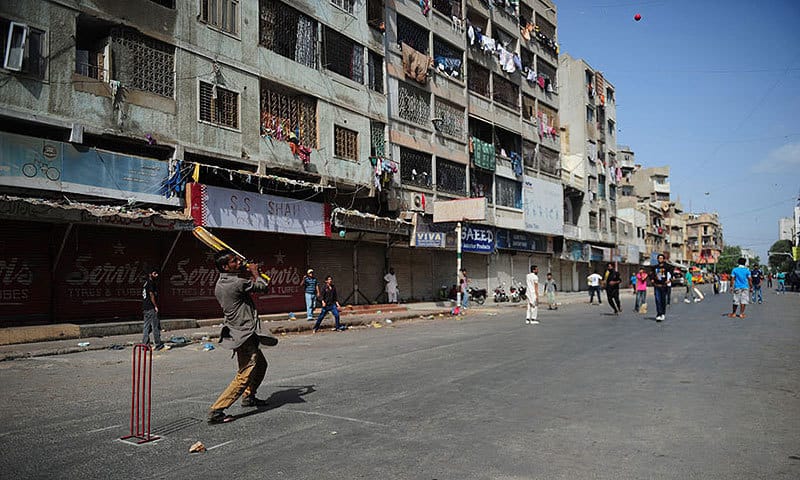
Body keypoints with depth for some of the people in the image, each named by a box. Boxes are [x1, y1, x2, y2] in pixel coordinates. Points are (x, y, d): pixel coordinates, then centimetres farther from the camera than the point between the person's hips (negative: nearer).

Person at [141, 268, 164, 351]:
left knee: (147, 327, 10)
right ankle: (159, 345, -2)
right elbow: (151, 295, -17)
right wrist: (156, 306, -13)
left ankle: (145, 344, 11)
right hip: (151, 308, -10)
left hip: (145, 308, 10)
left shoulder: (145, 283, 18)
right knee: (156, 326, -5)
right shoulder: (151, 283, -11)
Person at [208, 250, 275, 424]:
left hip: (238, 333, 10)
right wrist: (255, 273, 7)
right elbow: (264, 287, -10)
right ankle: (216, 411, -10)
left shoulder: (221, 284, 9)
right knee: (244, 376, -9)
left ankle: (249, 397, 40)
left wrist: (249, 274, 23)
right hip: (244, 335, -10)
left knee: (261, 365, 26)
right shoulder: (236, 283, -21)